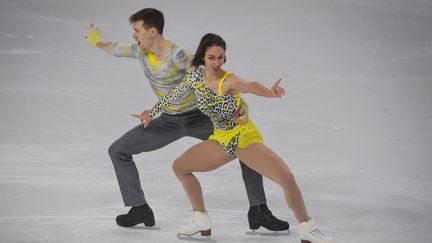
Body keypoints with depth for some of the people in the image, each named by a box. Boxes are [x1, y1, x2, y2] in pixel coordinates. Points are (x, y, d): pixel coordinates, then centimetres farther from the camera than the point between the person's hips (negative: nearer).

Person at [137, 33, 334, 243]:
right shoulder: (196, 75, -6)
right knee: (179, 167, 9)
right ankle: (201, 221, 22)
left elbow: (249, 86, -48)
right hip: (221, 141, 7)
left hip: (245, 138, -6)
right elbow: (175, 94, 13)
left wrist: (271, 92, -69)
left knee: (287, 178, -24)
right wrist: (152, 113, 23)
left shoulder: (229, 81, -24)